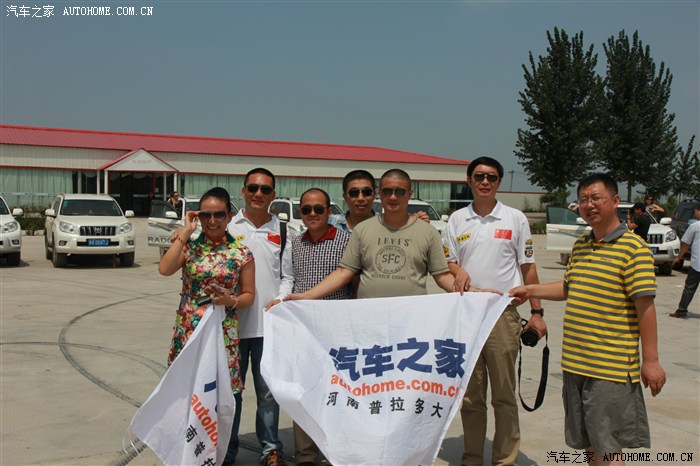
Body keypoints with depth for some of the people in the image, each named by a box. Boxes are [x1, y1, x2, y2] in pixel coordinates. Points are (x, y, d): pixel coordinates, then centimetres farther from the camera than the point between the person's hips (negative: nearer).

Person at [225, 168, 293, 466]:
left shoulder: (281, 232, 9)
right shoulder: (228, 227, 4)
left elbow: (286, 276, 12)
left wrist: (280, 300, -5)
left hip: (269, 325, 1)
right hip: (233, 323, -1)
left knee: (268, 391, 8)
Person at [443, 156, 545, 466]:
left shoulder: (516, 219, 3)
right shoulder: (457, 220, 9)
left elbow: (528, 267, 4)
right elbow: (447, 262, 11)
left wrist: (536, 312, 0)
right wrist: (457, 271, -12)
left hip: (503, 313, -2)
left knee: (504, 395, 2)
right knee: (470, 395, 11)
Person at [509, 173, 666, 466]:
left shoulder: (633, 248, -11)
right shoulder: (580, 246, 12)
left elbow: (645, 306, -13)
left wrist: (650, 360, -14)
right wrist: (530, 291, 18)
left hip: (611, 366, -7)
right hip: (575, 362, 7)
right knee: (587, 442, 17)